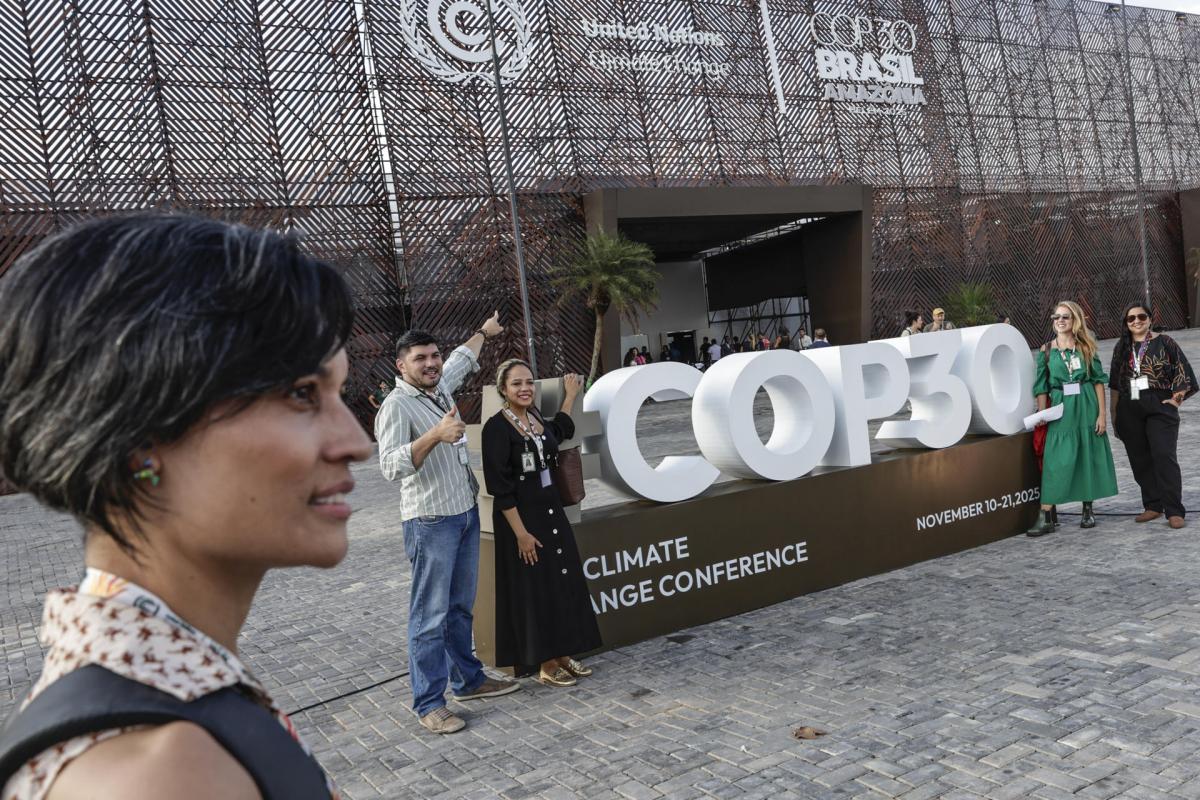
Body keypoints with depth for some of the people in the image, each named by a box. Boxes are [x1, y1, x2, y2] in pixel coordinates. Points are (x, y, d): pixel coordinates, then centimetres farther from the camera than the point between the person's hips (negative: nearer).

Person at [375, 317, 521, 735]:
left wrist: (483, 332, 47)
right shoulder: (396, 406, -14)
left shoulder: (439, 388, 11)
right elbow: (391, 466, -26)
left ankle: (468, 680, 28)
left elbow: (462, 359, 33)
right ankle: (429, 704, 3)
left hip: (466, 513, 8)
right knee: (431, 615, -4)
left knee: (461, 607, 17)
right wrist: (435, 435, -35)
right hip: (430, 521, -8)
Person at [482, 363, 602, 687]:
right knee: (534, 589, 2)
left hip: (551, 510, 8)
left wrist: (570, 396, 25)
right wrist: (520, 532, -19)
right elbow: (500, 487, -18)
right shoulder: (497, 427, -16)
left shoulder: (535, 417, 6)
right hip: (522, 517, -8)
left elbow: (559, 432, 29)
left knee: (564, 583, 12)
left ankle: (562, 654, 25)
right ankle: (546, 666, 14)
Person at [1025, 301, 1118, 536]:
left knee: (1089, 457, 7)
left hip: (1087, 407, 1)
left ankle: (1088, 510, 22)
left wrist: (1102, 413, -3)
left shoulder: (1086, 347, 3)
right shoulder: (1046, 350, 3)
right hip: (1061, 409, -1)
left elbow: (1098, 381, 3)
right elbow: (1042, 387, 4)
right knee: (1057, 461, -6)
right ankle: (1045, 517, -6)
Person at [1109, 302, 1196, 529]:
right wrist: (1114, 413, 10)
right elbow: (1115, 384, 13)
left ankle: (1174, 511, -7)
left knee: (1164, 457, -9)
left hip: (1159, 408, -4)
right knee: (1140, 459, 6)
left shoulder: (1163, 342, 0)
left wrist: (1177, 398, -7)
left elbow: (1183, 371, 0)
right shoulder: (1122, 347, 11)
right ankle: (1152, 506, 16)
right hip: (1130, 410, 4)